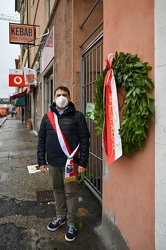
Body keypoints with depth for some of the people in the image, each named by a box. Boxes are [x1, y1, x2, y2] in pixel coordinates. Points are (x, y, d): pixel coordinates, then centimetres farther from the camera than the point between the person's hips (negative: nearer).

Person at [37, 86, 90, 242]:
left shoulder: (77, 116, -6)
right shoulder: (47, 117, 6)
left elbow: (84, 140, -8)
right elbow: (41, 140, 8)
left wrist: (83, 162, -11)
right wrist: (41, 161, 4)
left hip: (70, 162, -4)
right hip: (52, 162, 4)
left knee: (71, 192, 5)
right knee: (57, 190, 17)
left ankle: (71, 223, 21)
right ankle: (60, 216, 37)